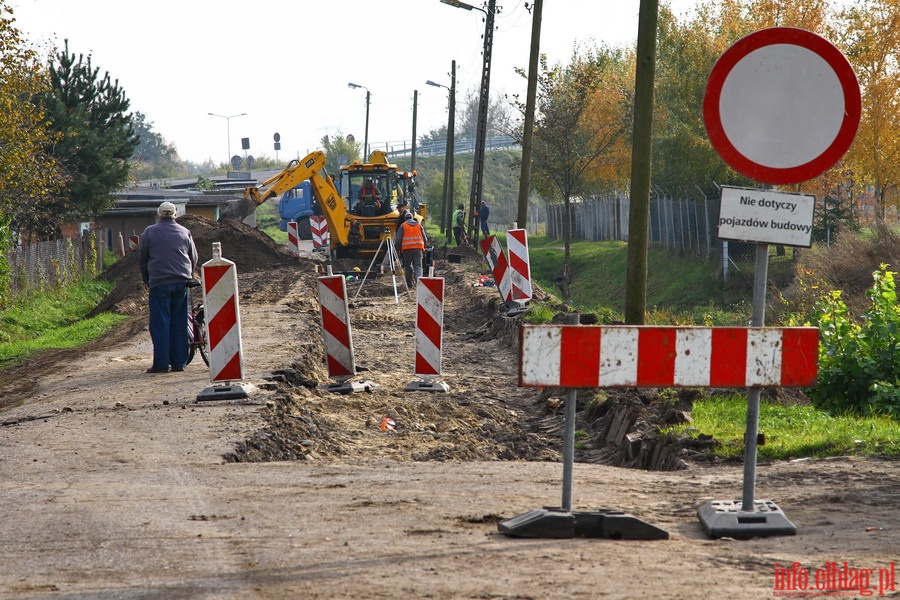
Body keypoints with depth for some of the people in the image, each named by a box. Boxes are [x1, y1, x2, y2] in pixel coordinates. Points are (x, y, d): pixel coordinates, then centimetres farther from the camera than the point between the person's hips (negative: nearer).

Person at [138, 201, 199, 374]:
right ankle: (178, 362, 7)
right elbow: (194, 258, 16)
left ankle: (161, 363, -6)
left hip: (159, 283, -3)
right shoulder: (184, 232, 9)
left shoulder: (149, 232, 1)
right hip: (181, 282, 3)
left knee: (160, 324, -2)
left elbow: (142, 259, 7)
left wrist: (146, 280, 22)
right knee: (179, 323, 7)